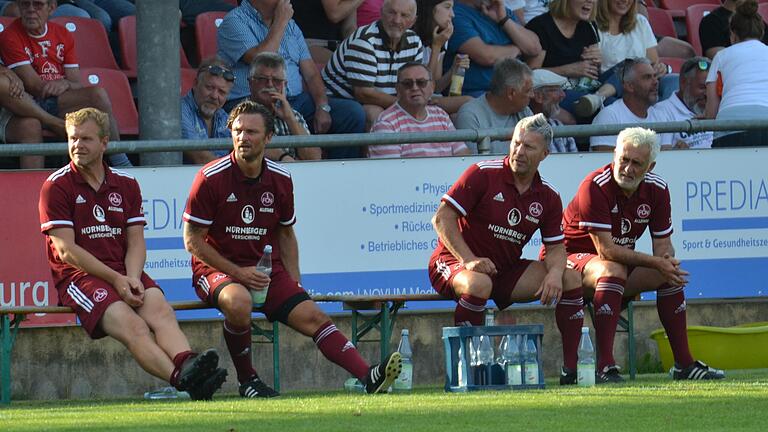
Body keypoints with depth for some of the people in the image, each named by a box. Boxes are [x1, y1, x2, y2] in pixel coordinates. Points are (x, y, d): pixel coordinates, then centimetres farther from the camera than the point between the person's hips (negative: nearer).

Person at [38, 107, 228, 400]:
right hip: (78, 276, -4)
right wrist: (115, 280, -14)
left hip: (125, 273, 4)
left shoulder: (126, 185, 18)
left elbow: (136, 243, 12)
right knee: (131, 325, -31)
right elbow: (65, 250, -5)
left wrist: (132, 279, -11)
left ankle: (186, 365, -57)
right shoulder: (56, 187, 3)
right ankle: (182, 378, -55)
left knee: (159, 310, -30)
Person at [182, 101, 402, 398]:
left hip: (268, 270, 4)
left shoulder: (280, 180, 6)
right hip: (217, 269, -4)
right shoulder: (211, 178, -9)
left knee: (312, 316, -15)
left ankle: (368, 378, -26)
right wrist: (238, 273, -15)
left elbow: (286, 234, 20)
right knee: (239, 301, -37)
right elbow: (193, 240, -7)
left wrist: (293, 282, 7)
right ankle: (246, 381, -18)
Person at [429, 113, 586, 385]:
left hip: (506, 271, 6)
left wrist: (555, 272, -18)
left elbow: (555, 247, 7)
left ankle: (571, 369, -6)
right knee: (479, 284, -41)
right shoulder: (483, 174, -12)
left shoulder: (548, 197, 4)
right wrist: (470, 260, -25)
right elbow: (442, 218, -15)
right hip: (454, 262, -6)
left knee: (570, 280, -9)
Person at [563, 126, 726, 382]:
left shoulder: (657, 189, -3)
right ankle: (604, 367, -41)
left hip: (621, 261, 7)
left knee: (670, 272, -8)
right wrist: (656, 263, -32)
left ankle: (684, 364, -2)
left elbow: (663, 245, -1)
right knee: (614, 270, -35)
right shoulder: (595, 186, -24)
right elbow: (606, 249, -28)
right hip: (573, 257, -7)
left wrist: (667, 263, -27)